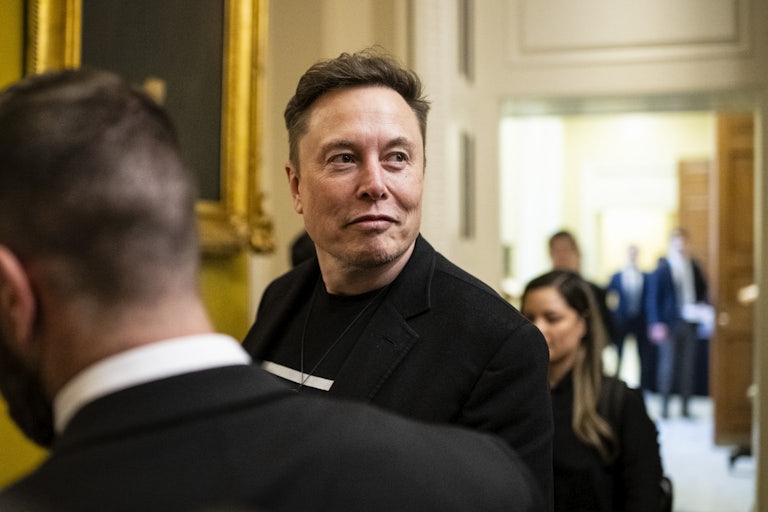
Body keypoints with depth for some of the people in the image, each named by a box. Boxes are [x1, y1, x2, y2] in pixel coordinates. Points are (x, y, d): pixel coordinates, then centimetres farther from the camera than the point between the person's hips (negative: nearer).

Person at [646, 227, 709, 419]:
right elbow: (653, 297, -4)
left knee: (688, 365, 6)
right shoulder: (661, 268, -4)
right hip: (669, 324, -4)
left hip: (690, 322, 4)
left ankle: (685, 406, 14)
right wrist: (656, 324, -10)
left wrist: (701, 306, 0)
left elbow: (702, 290, 19)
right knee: (668, 364, -1)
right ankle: (664, 406, 8)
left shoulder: (694, 266, 8)